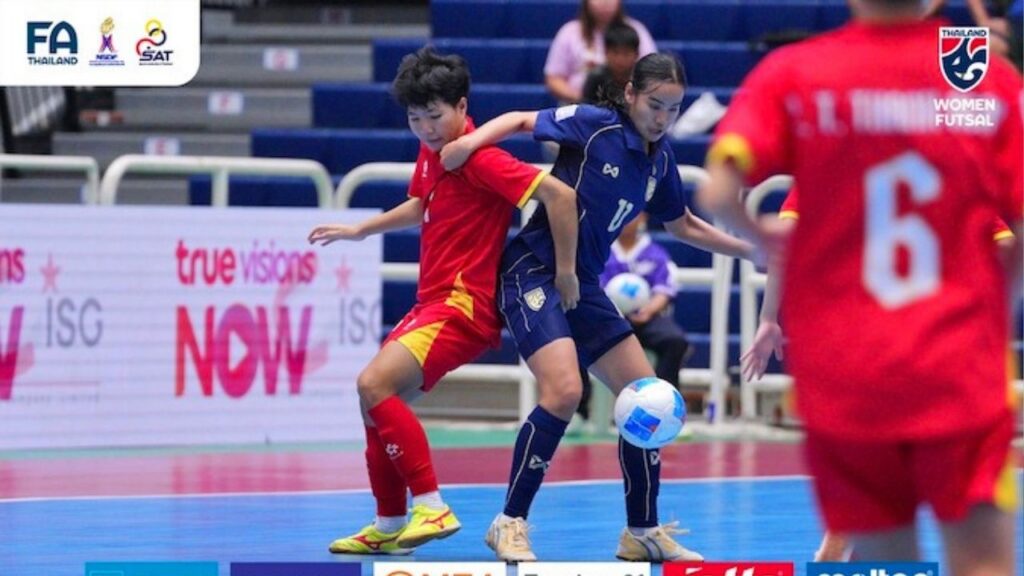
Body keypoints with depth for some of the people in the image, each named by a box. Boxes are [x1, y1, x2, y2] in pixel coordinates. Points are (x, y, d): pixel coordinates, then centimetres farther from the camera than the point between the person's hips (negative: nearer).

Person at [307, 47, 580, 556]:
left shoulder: (479, 159, -18)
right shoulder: (431, 152, 11)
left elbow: (560, 195, -23)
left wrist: (566, 272, -19)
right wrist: (358, 230, 30)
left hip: (464, 304, -10)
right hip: (432, 301, 10)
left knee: (375, 384, -24)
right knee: (378, 397, 14)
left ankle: (432, 507, -25)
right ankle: (390, 527, 24)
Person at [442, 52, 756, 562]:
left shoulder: (661, 162, 8)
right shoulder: (595, 125, -12)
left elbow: (683, 226, 24)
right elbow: (523, 120, -4)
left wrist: (751, 250, 22)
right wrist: (473, 140, -21)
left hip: (582, 285, 8)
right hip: (533, 270, -8)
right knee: (564, 390, -25)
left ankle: (643, 533, 17)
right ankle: (510, 524, -13)